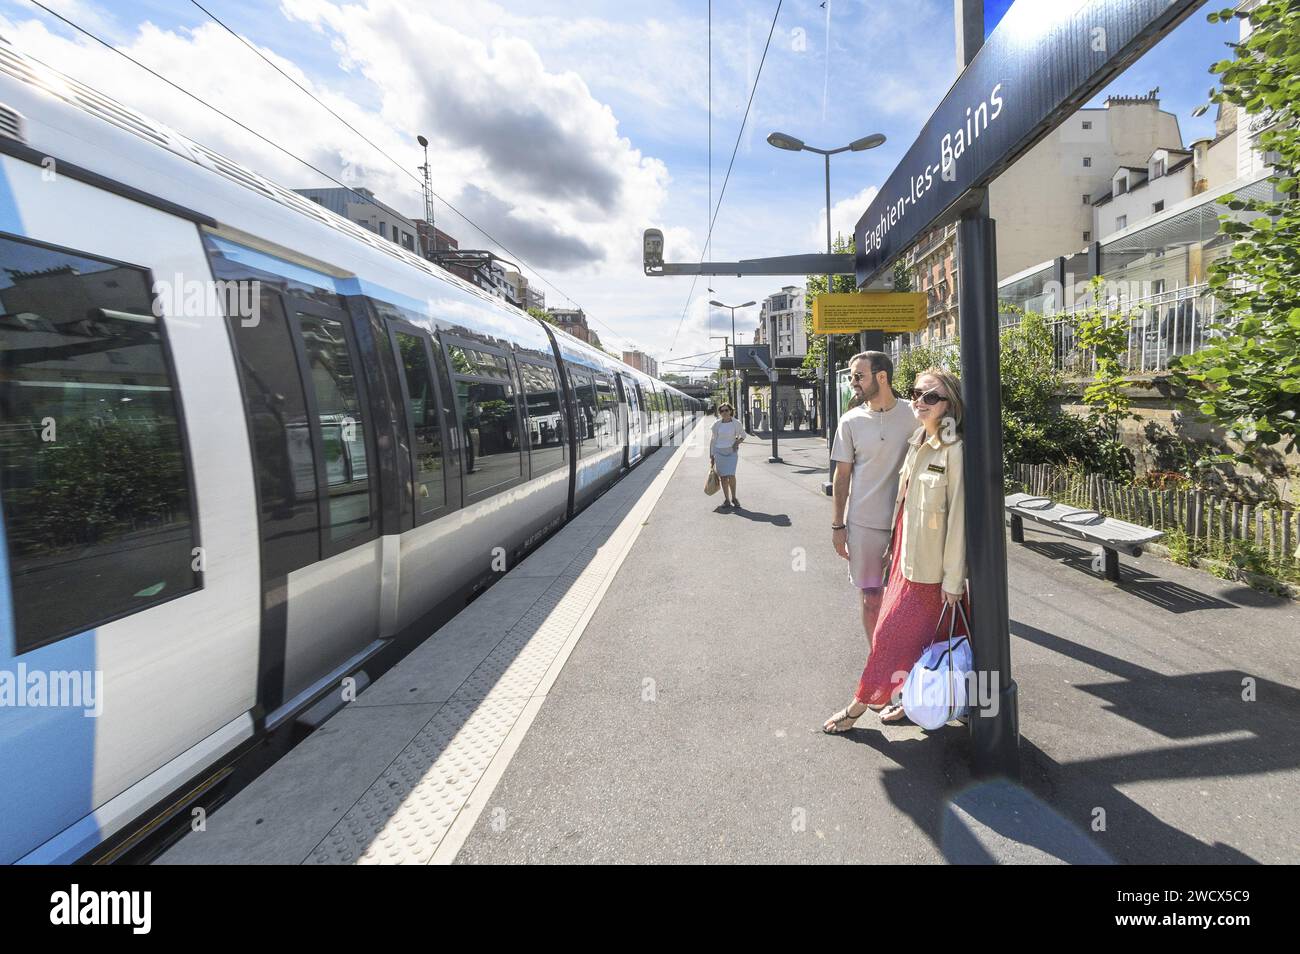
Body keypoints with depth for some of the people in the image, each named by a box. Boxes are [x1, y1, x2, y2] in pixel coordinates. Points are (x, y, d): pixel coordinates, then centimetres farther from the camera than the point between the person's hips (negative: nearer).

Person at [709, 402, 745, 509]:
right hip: (719, 452, 1)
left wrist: (737, 442, -7)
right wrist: (711, 456, 5)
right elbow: (713, 440, 6)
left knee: (731, 475, -13)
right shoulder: (717, 424, -1)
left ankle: (733, 498, 6)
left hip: (732, 452, -1)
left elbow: (743, 435, 14)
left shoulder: (736, 423, -2)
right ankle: (726, 499, 15)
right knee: (723, 476, 3)